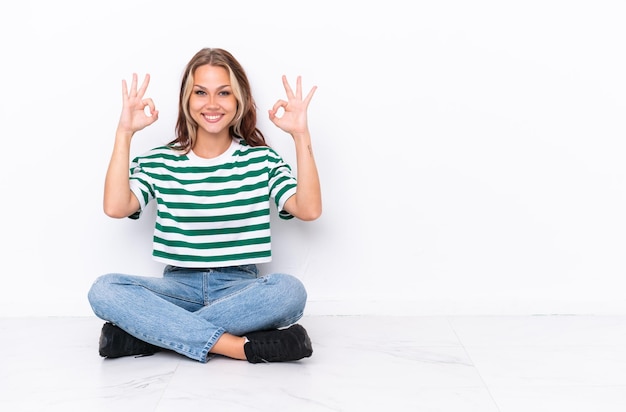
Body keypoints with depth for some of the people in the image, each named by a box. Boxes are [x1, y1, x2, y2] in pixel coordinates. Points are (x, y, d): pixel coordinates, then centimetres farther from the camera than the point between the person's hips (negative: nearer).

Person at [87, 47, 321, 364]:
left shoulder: (262, 160, 4)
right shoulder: (160, 162, 5)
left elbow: (309, 210, -11)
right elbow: (116, 207, -11)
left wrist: (301, 136, -15)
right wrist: (124, 134, -11)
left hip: (240, 288, 0)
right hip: (179, 287, 1)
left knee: (289, 290, -34)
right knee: (104, 290, -27)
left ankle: (144, 333, -26)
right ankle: (242, 347, -32)